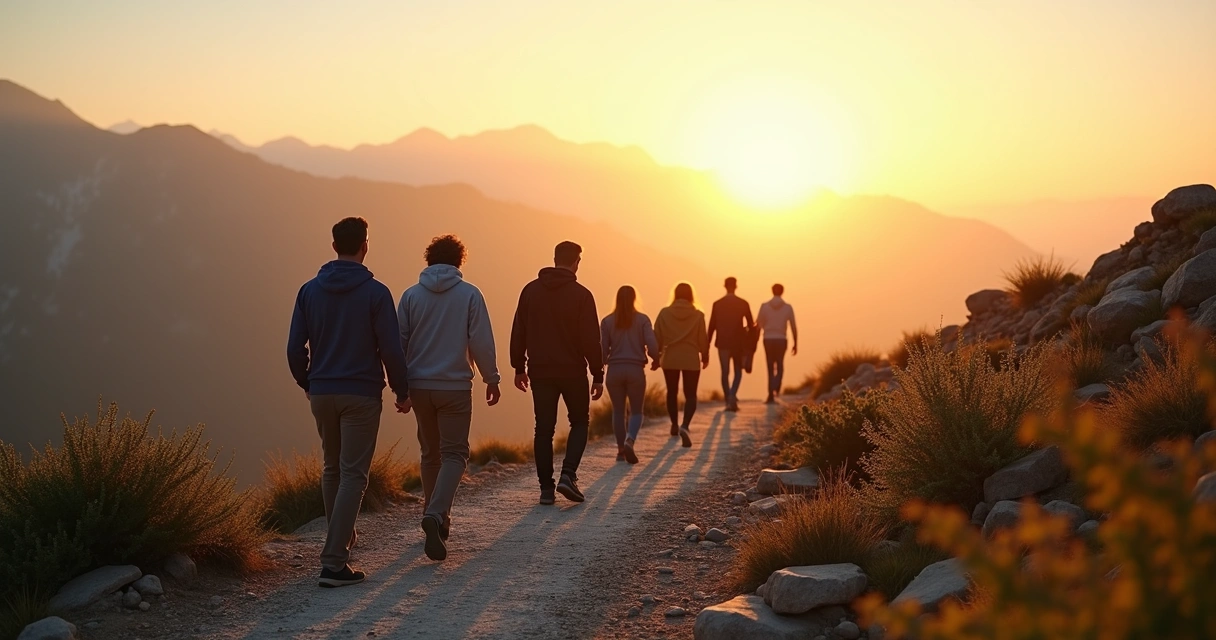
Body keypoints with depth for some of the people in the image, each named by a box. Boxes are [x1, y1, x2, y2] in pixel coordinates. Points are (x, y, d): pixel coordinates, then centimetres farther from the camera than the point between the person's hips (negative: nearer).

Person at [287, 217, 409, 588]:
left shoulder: (310, 290, 2)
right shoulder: (375, 292, -9)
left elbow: (295, 347, 3)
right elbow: (391, 349, -11)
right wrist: (402, 391, 3)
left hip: (321, 394, 5)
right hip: (361, 395, -4)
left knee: (332, 468, 22)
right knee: (353, 475, -3)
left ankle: (340, 539, 36)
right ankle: (334, 561, -10)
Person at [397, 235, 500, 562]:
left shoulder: (411, 295, 3)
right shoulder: (469, 294, -4)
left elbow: (398, 342, 3)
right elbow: (481, 341, -6)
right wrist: (491, 378, 4)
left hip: (419, 386, 3)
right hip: (455, 387, -3)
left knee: (431, 453, 17)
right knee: (454, 454, 1)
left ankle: (437, 519, 24)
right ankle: (435, 514, -21)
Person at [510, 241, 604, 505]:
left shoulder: (531, 290, 3)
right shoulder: (581, 295, -8)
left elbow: (518, 333, 6)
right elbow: (591, 339, -10)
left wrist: (519, 368, 13)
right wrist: (598, 375, -4)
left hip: (540, 372, 3)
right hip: (572, 371, -3)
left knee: (544, 429, 8)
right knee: (579, 423, 13)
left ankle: (546, 488, 5)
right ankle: (568, 474, -5)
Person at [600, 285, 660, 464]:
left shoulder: (607, 321, 1)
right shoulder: (642, 320, -1)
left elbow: (603, 349, -1)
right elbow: (652, 345, -9)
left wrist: (604, 361, 21)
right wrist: (656, 360, 12)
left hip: (614, 370, 1)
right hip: (636, 370, -1)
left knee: (618, 411, 12)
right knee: (636, 411, 7)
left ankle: (621, 449, 11)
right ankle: (629, 441, -18)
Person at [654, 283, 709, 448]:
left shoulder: (664, 313, -5)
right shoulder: (698, 315, -7)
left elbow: (657, 336, -3)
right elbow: (703, 339, -6)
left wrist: (657, 356, 10)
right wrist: (705, 357, 10)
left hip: (670, 359, 1)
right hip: (691, 359, -1)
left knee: (672, 392, 20)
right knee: (690, 395, 3)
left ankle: (675, 425, 32)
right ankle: (685, 425, -20)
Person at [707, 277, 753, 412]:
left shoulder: (717, 304, -3)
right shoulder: (743, 304, -4)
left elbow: (712, 326, -2)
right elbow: (750, 325, -1)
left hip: (723, 342, 0)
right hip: (738, 342, 0)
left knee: (725, 372, 5)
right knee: (738, 372, 10)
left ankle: (728, 402, 2)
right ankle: (732, 395, -13)